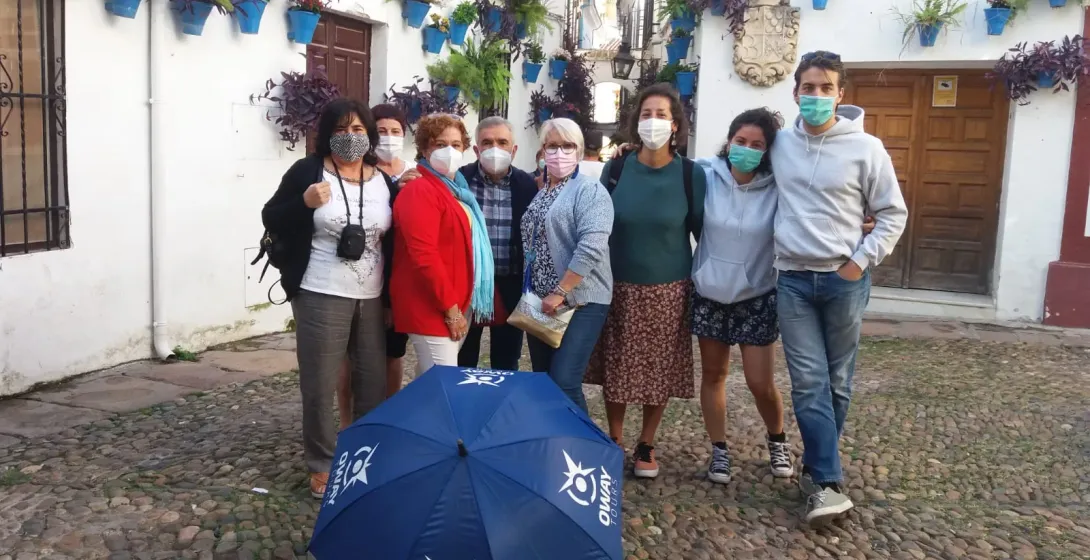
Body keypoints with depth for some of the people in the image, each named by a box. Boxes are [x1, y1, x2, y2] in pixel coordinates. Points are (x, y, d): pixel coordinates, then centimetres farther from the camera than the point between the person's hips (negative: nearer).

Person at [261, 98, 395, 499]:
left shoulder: (385, 181, 7)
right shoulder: (308, 172, -4)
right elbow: (271, 221, -3)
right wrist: (305, 203, -21)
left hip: (373, 299, 4)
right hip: (321, 297, -4)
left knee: (374, 383, 11)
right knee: (319, 386, 3)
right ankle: (322, 466, 18)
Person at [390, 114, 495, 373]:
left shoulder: (457, 190, 15)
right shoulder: (419, 191, -12)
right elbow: (424, 255, -21)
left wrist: (460, 305, 14)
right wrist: (450, 308, -19)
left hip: (461, 304, 9)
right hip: (432, 308, -9)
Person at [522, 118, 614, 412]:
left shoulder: (589, 191, -9)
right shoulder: (538, 191, 14)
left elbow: (590, 249, -21)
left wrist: (560, 293, -20)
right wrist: (537, 295, 13)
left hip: (579, 301, -7)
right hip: (539, 301, 7)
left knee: (564, 384, -10)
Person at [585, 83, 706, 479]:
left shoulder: (691, 174, -6)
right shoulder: (616, 169, -3)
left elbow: (702, 231, 2)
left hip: (668, 288, -1)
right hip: (619, 285, 1)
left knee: (660, 370, 7)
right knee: (616, 367, 7)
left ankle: (646, 445, 26)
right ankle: (614, 440, 27)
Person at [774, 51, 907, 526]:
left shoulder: (865, 148, -5)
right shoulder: (780, 144, 3)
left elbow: (893, 214, 1)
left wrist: (862, 260, -7)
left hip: (845, 280, -1)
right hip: (793, 280, 1)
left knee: (837, 382, 8)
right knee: (809, 382, -4)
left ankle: (815, 467, 24)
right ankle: (827, 483, 0)